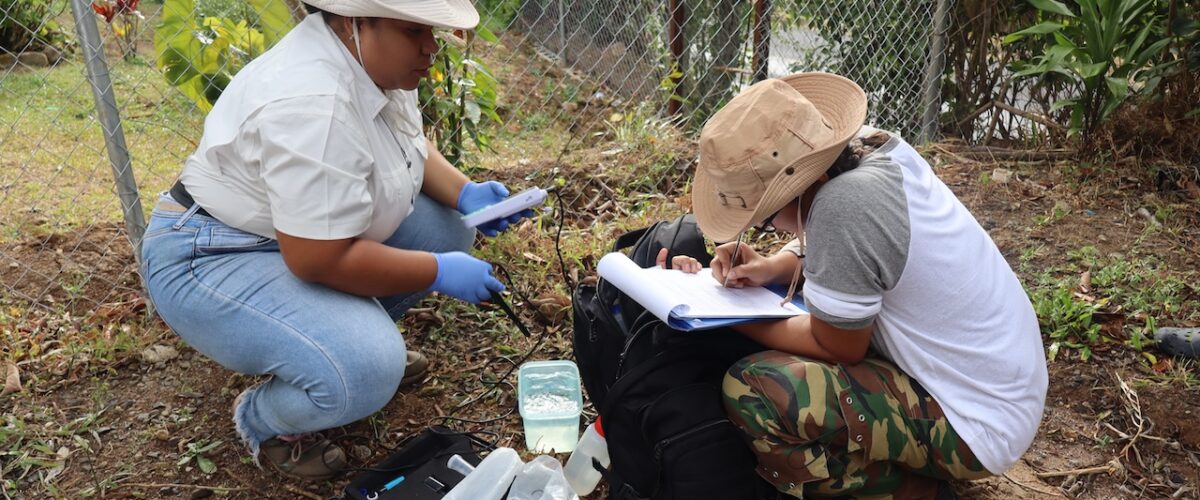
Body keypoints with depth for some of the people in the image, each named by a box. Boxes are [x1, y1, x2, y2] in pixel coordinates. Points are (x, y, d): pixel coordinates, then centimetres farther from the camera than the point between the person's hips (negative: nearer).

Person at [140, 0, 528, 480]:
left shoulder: (375, 57, -3)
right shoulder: (313, 105, -32)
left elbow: (413, 147, 12)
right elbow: (323, 261, -31)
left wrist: (464, 194, -5)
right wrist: (438, 272, -21)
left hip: (303, 235, 10)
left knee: (447, 225, 1)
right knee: (365, 370, -28)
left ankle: (359, 332, 17)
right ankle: (262, 419, 3)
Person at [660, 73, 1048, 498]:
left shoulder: (844, 205, -31)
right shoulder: (872, 147, -6)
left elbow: (835, 347, -18)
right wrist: (769, 269, -5)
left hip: (980, 420, -9)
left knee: (749, 393, -22)